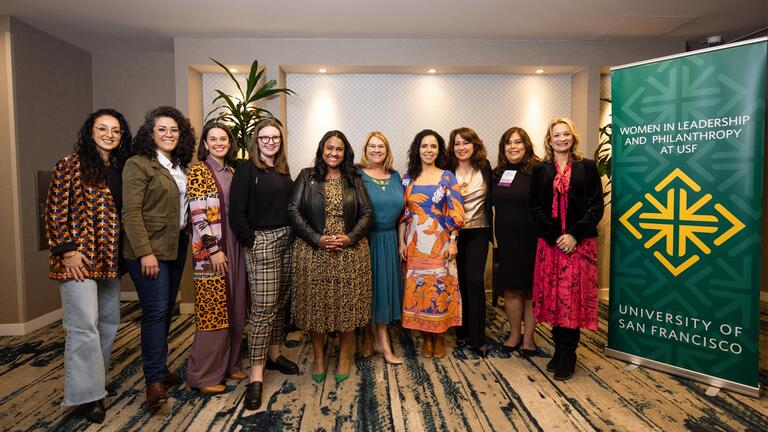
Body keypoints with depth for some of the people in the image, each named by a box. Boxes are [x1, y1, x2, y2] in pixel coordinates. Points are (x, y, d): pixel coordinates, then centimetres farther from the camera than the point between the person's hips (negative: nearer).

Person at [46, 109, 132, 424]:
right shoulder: (71, 164, -4)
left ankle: (97, 377, 31)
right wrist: (67, 250, -13)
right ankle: (87, 394, 9)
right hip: (79, 258, -6)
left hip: (111, 259, 6)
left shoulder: (121, 168, 12)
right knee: (84, 326, -4)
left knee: (109, 321, 13)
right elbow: (55, 211, -7)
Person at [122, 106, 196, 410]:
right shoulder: (138, 165, -7)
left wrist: (188, 236, 2)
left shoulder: (180, 166, 12)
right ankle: (154, 379, 1)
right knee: (155, 310, -7)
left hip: (177, 246, 7)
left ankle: (159, 365, 27)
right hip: (149, 249, -7)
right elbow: (131, 212, -13)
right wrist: (145, 252, -18)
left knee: (167, 308, 13)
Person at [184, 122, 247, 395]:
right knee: (212, 311, -2)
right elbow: (198, 214, -14)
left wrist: (238, 245, 13)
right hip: (210, 249, -7)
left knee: (234, 309, 11)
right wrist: (214, 249, -18)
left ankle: (228, 364, 26)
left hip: (234, 247, 7)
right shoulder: (198, 170, -6)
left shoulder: (232, 171, 15)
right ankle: (204, 375, 13)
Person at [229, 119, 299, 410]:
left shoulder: (284, 170, 14)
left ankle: (274, 354, 31)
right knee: (263, 307, -7)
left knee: (282, 302, 13)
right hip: (262, 242, -6)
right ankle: (256, 375, 2)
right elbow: (236, 212, -10)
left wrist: (294, 235, 5)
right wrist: (250, 241, -11)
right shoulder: (246, 169, -5)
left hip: (287, 240, 7)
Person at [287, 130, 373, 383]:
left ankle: (344, 358, 25)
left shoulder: (354, 180, 9)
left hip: (350, 253, 1)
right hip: (313, 252, -1)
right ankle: (318, 359, 25)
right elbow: (293, 211, -4)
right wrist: (317, 239, -14)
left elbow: (367, 213, 4)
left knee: (347, 304, 6)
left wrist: (350, 238, -13)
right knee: (315, 305, 7)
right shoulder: (307, 177, 5)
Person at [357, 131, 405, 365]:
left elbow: (401, 208, 14)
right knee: (367, 287, 6)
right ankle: (376, 339, 23)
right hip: (365, 240, -4)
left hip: (388, 241, 4)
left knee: (384, 287, 9)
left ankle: (378, 340, 22)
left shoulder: (395, 176, 10)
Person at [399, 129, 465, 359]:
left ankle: (440, 337, 20)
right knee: (418, 287, 5)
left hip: (440, 242, -2)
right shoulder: (408, 178, 7)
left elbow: (455, 213, -3)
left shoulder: (447, 177, 2)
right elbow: (403, 213, 7)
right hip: (415, 243, 2)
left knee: (440, 286, 2)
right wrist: (401, 242, 2)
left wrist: (452, 242, -9)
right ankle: (426, 337, 21)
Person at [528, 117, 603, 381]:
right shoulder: (540, 171, 9)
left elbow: (597, 206, 0)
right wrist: (554, 236, -8)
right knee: (552, 295, 3)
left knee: (573, 296, -1)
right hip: (549, 242, 2)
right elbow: (534, 208, 3)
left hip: (580, 242, -1)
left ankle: (568, 354, 10)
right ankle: (560, 349, 17)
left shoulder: (587, 167, 6)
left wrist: (575, 235, -11)